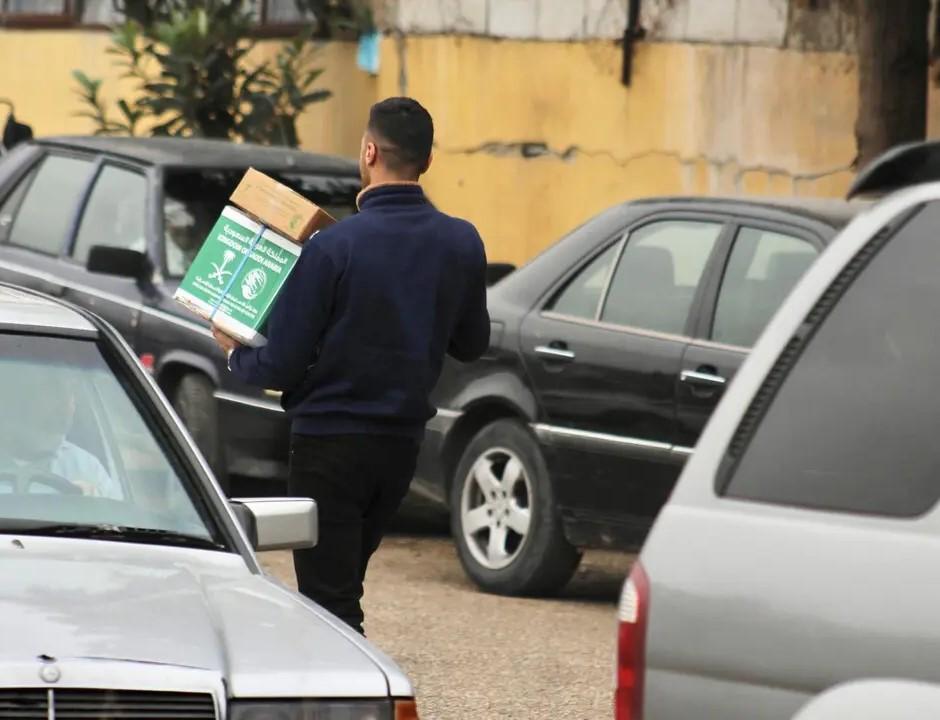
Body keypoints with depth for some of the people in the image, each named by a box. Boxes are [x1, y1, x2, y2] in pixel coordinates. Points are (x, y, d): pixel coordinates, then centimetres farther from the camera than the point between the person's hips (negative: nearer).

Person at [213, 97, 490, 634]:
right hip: (404, 443, 6)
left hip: (330, 443, -6)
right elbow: (472, 344, 12)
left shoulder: (334, 247, -18)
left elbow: (281, 366, -15)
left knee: (329, 599, -1)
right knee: (343, 584, 23)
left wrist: (235, 355, 5)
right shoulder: (462, 245, -3)